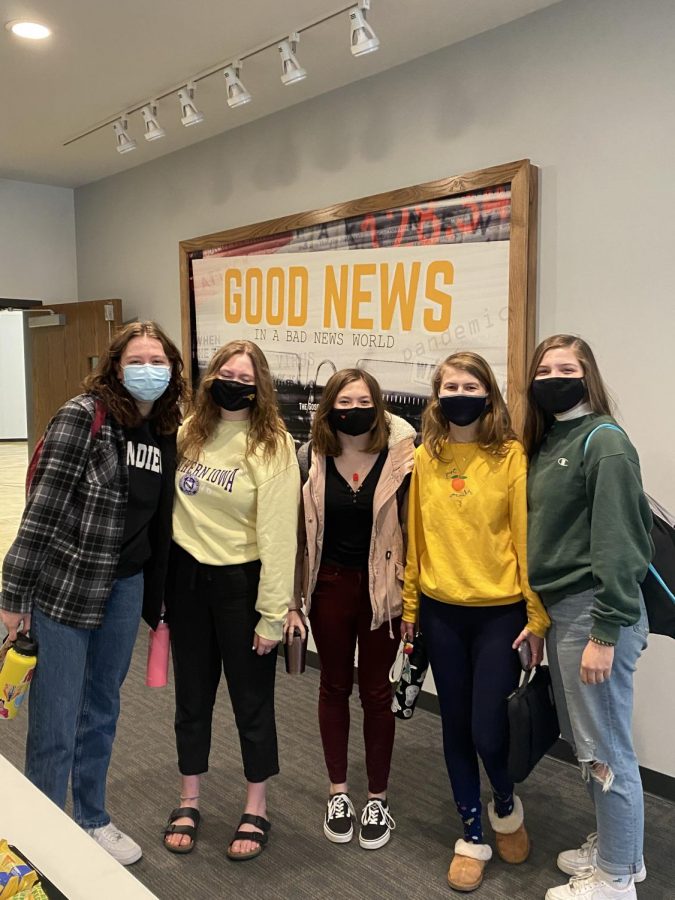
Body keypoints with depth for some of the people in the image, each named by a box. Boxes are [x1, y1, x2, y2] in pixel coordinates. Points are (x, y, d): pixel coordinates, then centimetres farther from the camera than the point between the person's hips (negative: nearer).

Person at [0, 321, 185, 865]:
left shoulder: (167, 433, 3)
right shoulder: (83, 417, -16)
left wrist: (155, 599, 13)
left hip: (126, 587, 6)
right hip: (63, 588, -6)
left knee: (103, 710, 20)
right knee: (55, 722, 6)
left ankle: (92, 820, 39)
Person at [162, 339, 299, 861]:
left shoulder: (273, 445, -11)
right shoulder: (188, 432, 3)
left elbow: (279, 533, -14)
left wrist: (272, 612, -16)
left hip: (241, 581, -4)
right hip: (187, 576, 4)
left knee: (252, 698, 10)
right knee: (192, 694, 17)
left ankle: (257, 810, 31)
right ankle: (189, 802, 37)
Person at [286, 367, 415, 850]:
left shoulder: (400, 460, -9)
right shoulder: (310, 459, -4)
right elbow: (296, 532, 1)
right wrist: (291, 599, 1)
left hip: (380, 589, -1)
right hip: (329, 586, 2)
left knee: (376, 691, 11)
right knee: (334, 686, 15)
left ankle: (378, 798, 29)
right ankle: (338, 791, 34)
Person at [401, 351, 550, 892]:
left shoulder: (510, 456, -7)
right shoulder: (424, 458, 3)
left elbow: (527, 537, -7)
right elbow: (415, 535, 7)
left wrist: (537, 615, -8)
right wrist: (409, 605, 9)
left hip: (500, 611, -3)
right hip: (441, 611, 3)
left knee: (487, 729, -1)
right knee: (456, 726, 12)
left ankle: (507, 805, 33)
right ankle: (473, 836, 32)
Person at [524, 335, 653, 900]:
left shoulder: (604, 441, -13)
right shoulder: (546, 444, 13)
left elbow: (617, 541, -18)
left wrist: (605, 633, -20)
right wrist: (536, 612, 13)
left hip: (594, 613, -9)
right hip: (560, 610, 9)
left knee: (605, 749, 4)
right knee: (581, 742, 19)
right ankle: (612, 845, 37)